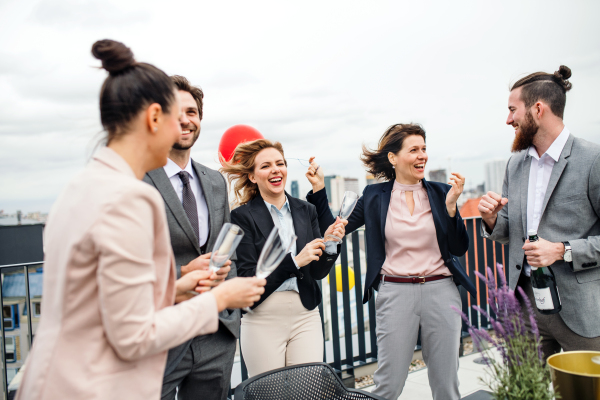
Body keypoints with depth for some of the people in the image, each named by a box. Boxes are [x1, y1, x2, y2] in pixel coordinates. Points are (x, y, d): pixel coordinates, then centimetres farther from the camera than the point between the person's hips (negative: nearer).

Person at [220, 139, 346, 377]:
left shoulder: (306, 210, 8)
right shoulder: (242, 216, -5)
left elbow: (318, 272, 8)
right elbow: (246, 277, -11)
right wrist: (294, 261, -18)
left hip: (306, 315, 4)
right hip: (263, 319, -3)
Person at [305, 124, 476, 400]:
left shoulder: (441, 193, 3)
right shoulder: (375, 196, 2)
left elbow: (459, 248, 0)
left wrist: (451, 205, -12)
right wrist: (318, 189, 0)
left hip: (441, 291, 2)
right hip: (395, 292, -1)